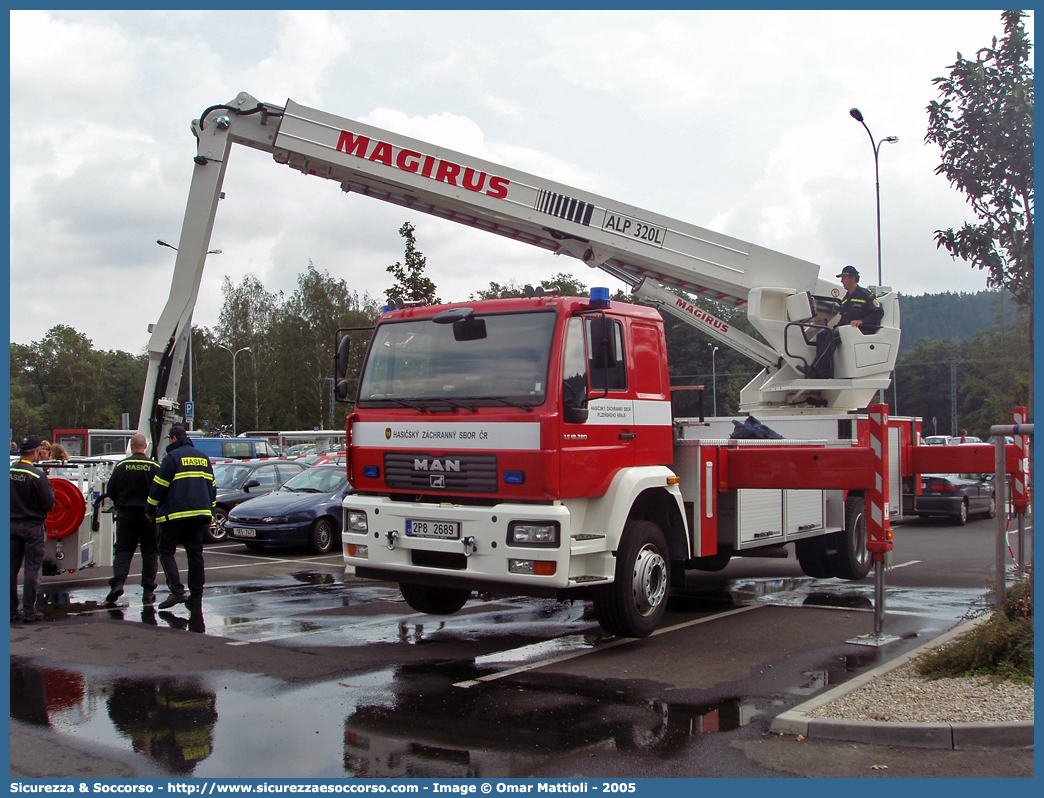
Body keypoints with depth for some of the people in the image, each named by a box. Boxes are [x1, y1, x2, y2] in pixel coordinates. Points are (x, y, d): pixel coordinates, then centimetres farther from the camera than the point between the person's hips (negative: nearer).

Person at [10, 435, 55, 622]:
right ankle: (29, 611, 4)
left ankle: (11, 609, 18)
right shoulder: (37, 475, -18)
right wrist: (50, 491, 4)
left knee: (11, 568, 12)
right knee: (32, 568, 3)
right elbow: (49, 504, -15)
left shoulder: (8, 472, -3)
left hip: (11, 525, 5)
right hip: (32, 526, -5)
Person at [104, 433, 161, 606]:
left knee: (122, 550, 7)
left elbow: (110, 491, 1)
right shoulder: (155, 467, -6)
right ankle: (148, 591, 6)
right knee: (149, 552, 6)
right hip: (148, 515, 0)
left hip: (126, 514, 0)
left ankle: (118, 581, -12)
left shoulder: (121, 466, -4)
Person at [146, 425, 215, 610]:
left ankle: (177, 591, -12)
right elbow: (211, 486, 19)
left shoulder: (173, 457, -6)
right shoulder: (203, 457, 15)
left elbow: (159, 486, -7)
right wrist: (209, 514, 23)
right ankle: (196, 598, 7)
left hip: (175, 515, -6)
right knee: (195, 554, 8)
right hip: (199, 514, 6)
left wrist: (151, 510, 5)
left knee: (166, 551, 3)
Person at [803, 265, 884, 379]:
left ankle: (814, 369, -33)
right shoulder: (846, 298, 21)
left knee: (832, 337, -30)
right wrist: (838, 326, 3)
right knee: (821, 335, -12)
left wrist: (861, 321, -22)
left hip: (862, 330, -9)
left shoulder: (865, 294, -4)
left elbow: (879, 312, -10)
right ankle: (826, 370, -22)